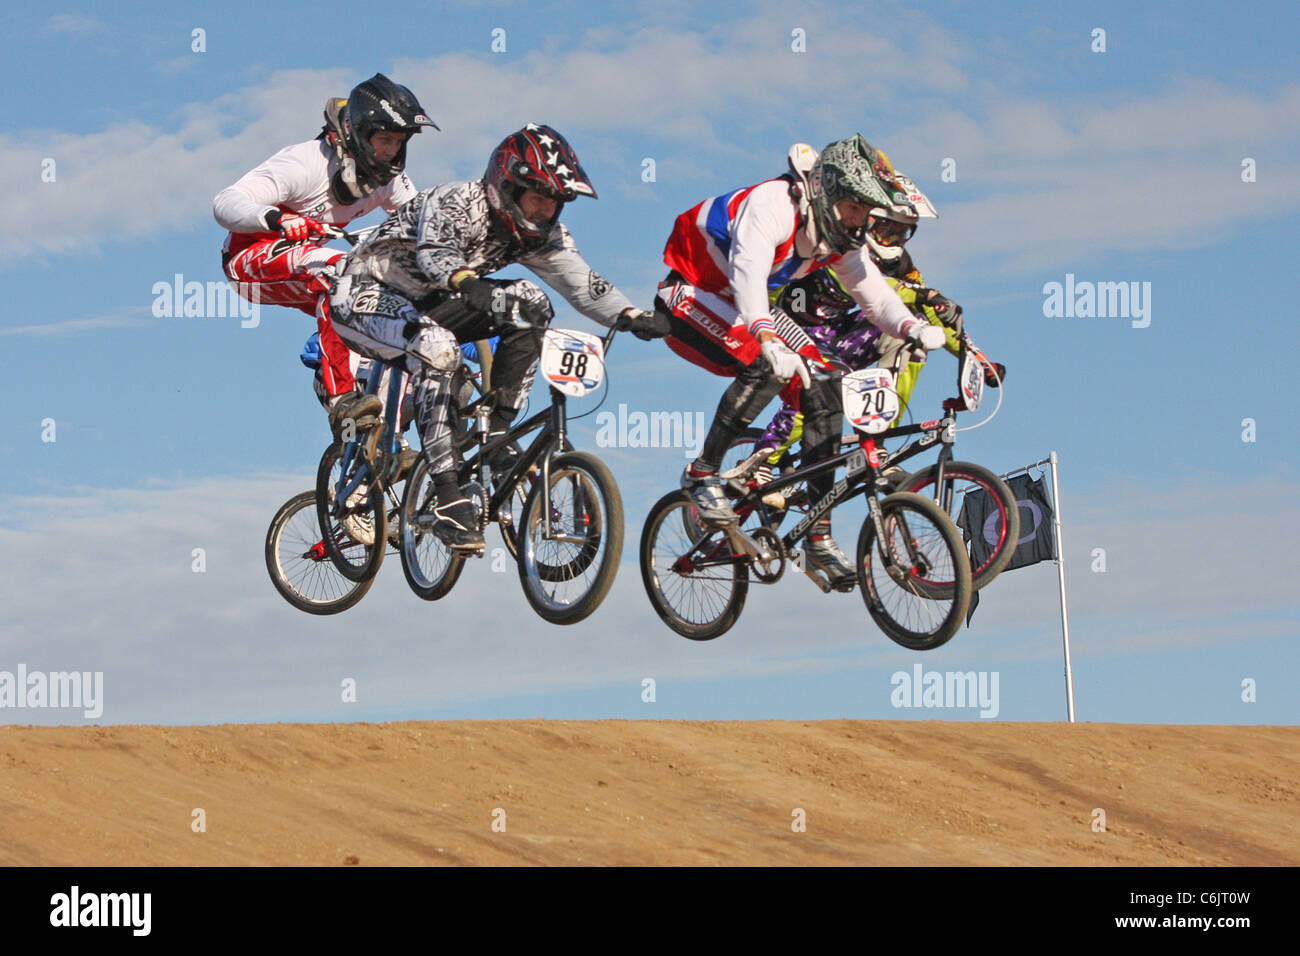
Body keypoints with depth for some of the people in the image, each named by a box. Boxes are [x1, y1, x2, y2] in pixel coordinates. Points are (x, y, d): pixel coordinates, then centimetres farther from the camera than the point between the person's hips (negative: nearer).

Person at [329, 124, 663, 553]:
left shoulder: (538, 233, -5)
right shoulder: (454, 204, -26)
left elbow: (580, 279, -10)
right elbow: (434, 253, -45)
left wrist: (632, 317, -28)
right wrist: (469, 284, -66)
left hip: (425, 304, 7)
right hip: (369, 295, -7)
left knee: (530, 300, -12)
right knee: (437, 348, -36)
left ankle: (496, 433, -8)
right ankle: (449, 501, -37)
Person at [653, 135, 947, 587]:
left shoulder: (838, 234, -6)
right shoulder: (772, 205, -31)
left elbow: (873, 293, -7)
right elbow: (748, 273, -47)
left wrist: (912, 327, -30)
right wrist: (768, 340, -64)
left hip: (745, 308, 8)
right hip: (691, 296, -8)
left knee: (821, 385, -8)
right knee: (765, 369, -33)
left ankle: (820, 538, -4)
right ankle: (701, 474, -14)